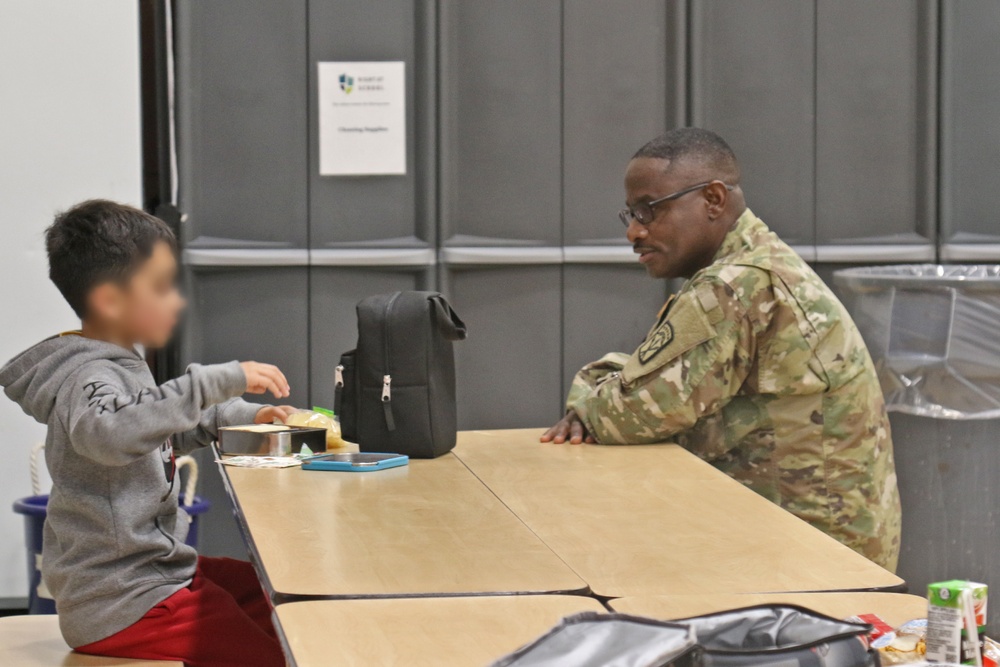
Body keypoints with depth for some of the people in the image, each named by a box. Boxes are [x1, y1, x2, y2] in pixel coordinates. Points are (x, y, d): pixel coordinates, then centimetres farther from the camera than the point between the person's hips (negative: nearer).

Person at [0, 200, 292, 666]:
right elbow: (109, 434, -42)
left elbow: (163, 429, 33)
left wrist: (243, 416, 20)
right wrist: (221, 381, -40)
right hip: (122, 607, -11)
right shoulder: (89, 378, -18)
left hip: (153, 568, 11)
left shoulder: (121, 366, 14)